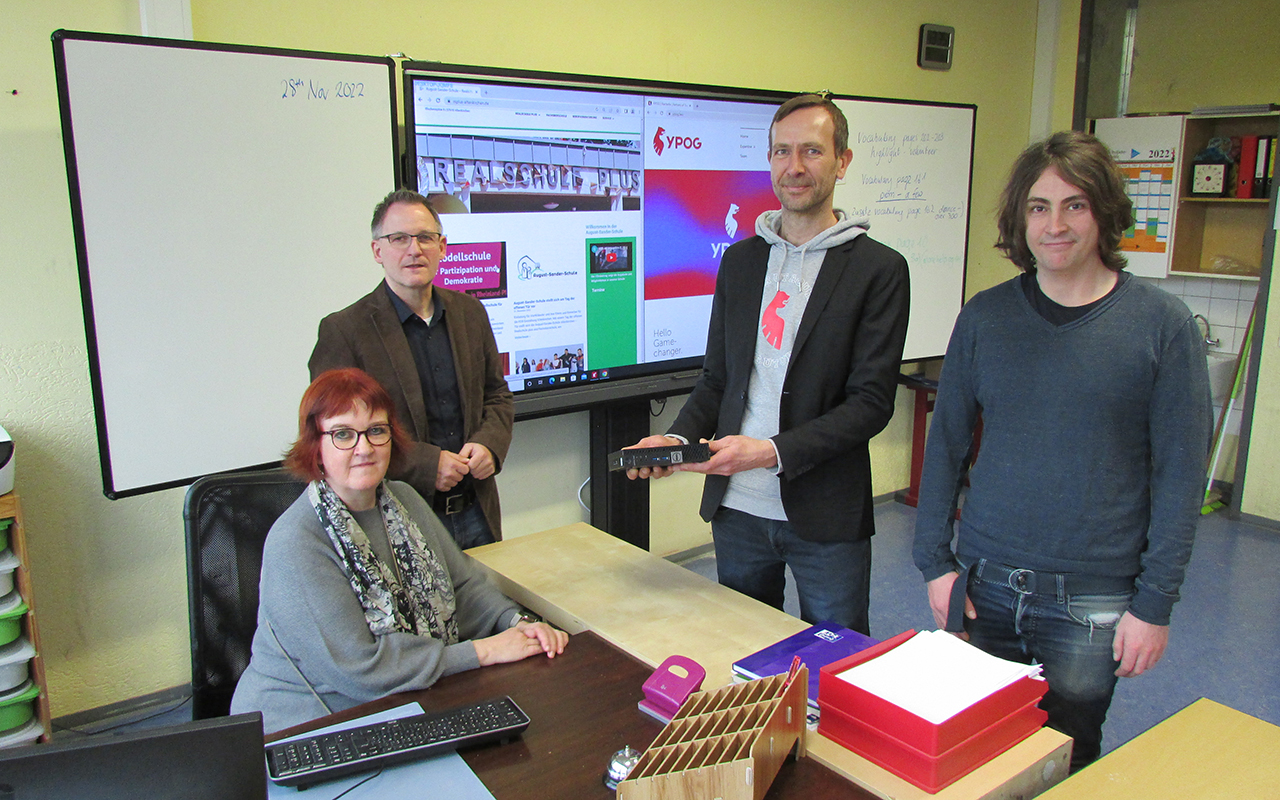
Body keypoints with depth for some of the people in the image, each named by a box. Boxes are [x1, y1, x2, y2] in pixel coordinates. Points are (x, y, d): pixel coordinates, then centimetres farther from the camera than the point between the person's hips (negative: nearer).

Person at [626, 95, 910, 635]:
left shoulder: (880, 269, -6)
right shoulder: (739, 259, 9)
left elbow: (872, 402, -11)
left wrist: (774, 452, -21)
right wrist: (679, 437, -5)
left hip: (826, 518, -4)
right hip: (737, 509, 4)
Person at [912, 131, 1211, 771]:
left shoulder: (1163, 324, -5)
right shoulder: (984, 316, 1)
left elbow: (1180, 472, -4)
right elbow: (946, 443, 5)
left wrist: (1154, 603, -6)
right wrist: (934, 561, 2)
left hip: (1093, 599, -2)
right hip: (983, 582, 2)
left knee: (1065, 760, 13)